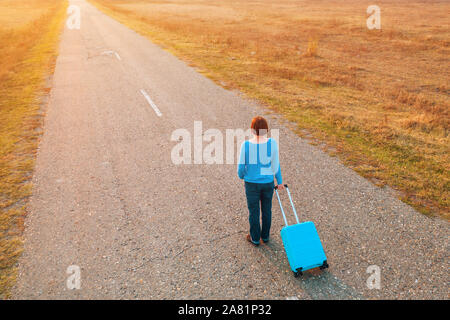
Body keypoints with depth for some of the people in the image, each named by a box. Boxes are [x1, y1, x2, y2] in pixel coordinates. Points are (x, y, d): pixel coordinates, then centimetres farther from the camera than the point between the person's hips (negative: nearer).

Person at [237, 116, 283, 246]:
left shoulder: (246, 145, -18)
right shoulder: (272, 143, -15)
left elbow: (241, 166, -10)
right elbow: (275, 164, -7)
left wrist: (241, 176, 12)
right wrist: (280, 181, 7)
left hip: (252, 183, -1)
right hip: (268, 182, 2)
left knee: (253, 211, 15)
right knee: (266, 209, 20)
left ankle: (255, 238, 29)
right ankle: (265, 236, 36)